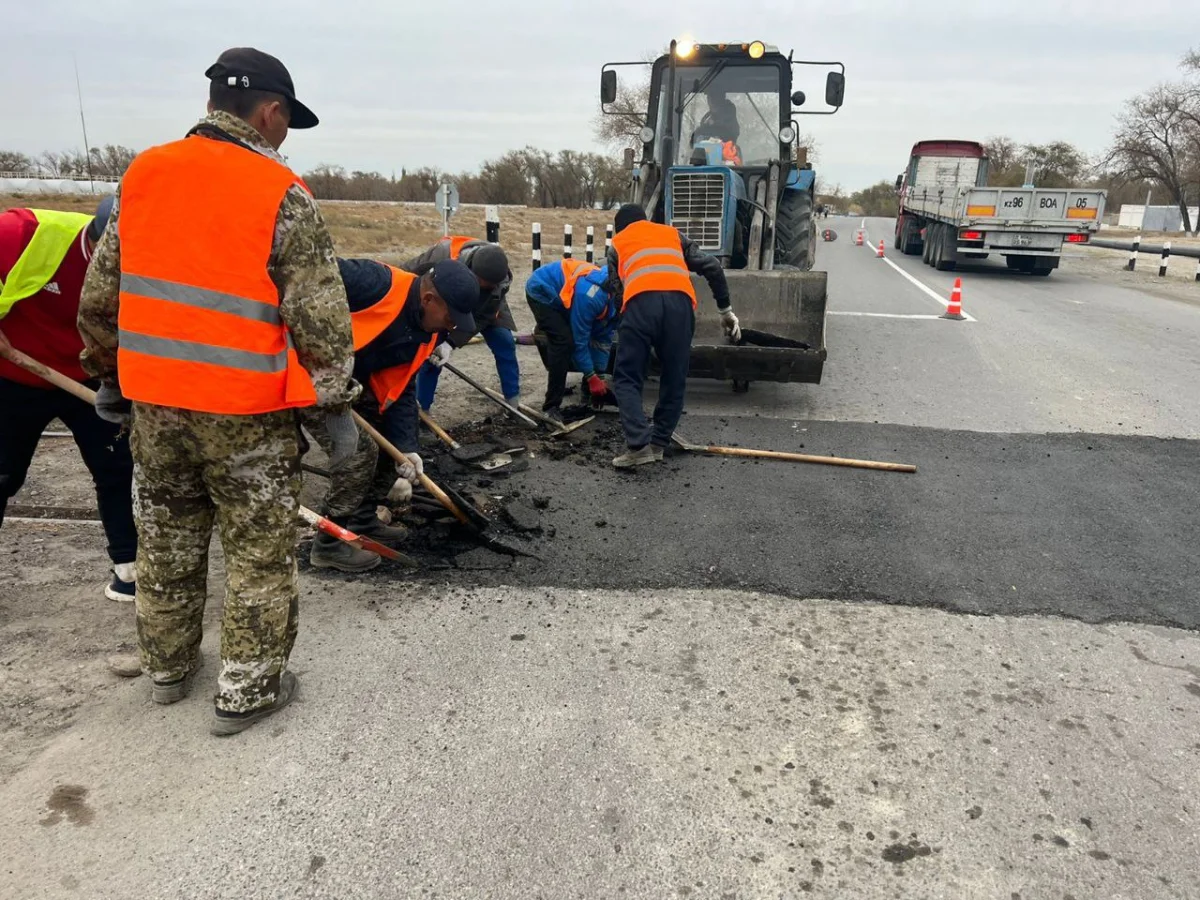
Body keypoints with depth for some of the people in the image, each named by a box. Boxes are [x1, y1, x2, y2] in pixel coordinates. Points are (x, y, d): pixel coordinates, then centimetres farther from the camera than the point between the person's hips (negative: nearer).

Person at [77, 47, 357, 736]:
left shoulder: (142, 176, 6)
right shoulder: (281, 194, -12)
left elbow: (100, 296, 11)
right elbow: (319, 314, -13)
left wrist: (109, 374, 22)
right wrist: (338, 402, -5)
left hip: (152, 401, 6)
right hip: (247, 412, -6)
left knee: (166, 544, 21)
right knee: (261, 555, 9)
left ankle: (168, 668, 38)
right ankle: (248, 692, 20)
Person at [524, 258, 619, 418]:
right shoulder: (592, 297, -36)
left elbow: (603, 340, -2)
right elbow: (579, 340, -28)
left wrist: (598, 378, -4)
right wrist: (592, 378, -21)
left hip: (561, 294, 9)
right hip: (541, 291, -9)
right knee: (563, 342, -21)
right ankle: (551, 406, -18)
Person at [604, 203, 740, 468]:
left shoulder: (617, 244, 31)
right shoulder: (672, 234, 33)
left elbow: (615, 286, 23)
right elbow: (712, 267, 24)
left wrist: (626, 317, 34)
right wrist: (726, 310, 26)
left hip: (641, 303, -2)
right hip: (679, 302, 2)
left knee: (626, 379, 7)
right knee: (674, 379, 15)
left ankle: (639, 445, -7)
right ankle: (658, 444, 18)